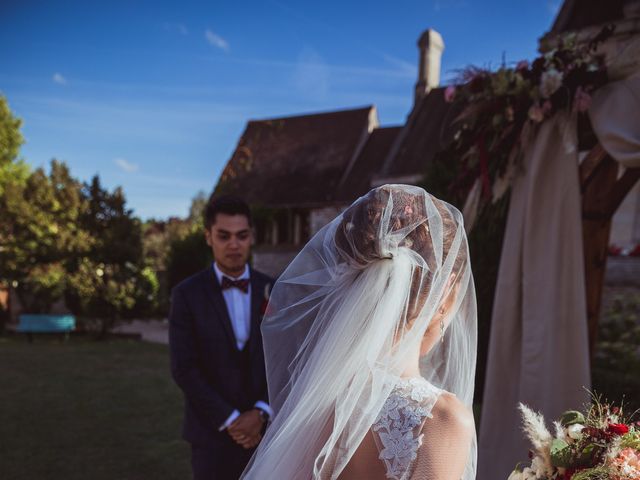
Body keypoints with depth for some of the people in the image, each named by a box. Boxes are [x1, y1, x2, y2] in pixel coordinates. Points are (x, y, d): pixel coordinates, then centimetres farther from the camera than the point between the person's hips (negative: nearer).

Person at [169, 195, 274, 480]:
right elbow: (184, 369, -10)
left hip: (265, 430, 2)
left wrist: (261, 413, -12)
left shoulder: (274, 292, 1)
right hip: (213, 434, -2)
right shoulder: (187, 294, -6)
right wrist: (229, 420, -13)